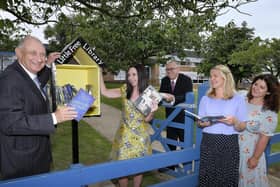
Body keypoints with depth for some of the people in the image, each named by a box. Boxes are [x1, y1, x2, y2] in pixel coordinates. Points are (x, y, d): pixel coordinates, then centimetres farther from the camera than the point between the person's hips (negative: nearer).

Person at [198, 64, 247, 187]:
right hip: (208, 143, 2)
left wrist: (235, 122, -21)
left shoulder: (238, 99, 0)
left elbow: (242, 127, 0)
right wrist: (203, 123, -10)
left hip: (229, 145, -2)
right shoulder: (205, 99, 8)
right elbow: (199, 122, 12)